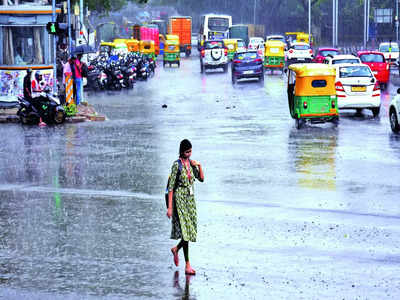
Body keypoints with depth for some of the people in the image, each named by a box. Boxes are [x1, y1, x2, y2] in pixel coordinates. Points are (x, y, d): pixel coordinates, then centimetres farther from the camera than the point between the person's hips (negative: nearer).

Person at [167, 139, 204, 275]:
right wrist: (170, 207, -16)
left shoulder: (191, 163, 8)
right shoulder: (177, 165, -11)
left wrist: (199, 166, -7)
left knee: (191, 230, 8)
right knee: (185, 230, -11)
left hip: (191, 199, 7)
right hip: (180, 199, -7)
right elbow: (171, 187, -12)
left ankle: (176, 249, 37)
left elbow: (201, 179, 10)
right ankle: (187, 266, -10)